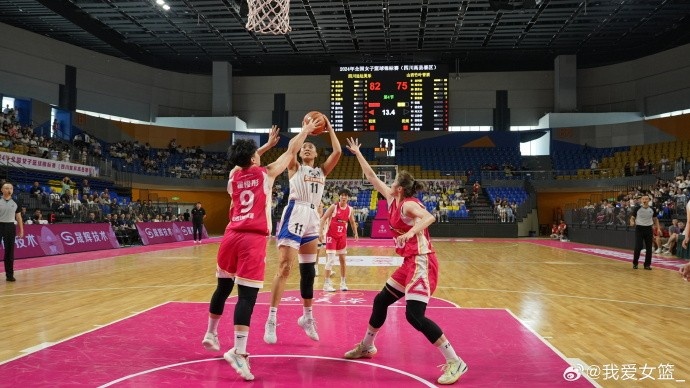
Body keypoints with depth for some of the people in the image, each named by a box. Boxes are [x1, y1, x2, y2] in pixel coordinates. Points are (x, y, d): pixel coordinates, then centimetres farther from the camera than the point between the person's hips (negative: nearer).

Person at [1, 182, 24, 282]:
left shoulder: (15, 203, 8)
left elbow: (19, 218, 12)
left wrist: (21, 230, 7)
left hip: (10, 227, 3)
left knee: (10, 251, 6)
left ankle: (9, 274, 11)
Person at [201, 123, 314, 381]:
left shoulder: (233, 176, 16)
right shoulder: (265, 173, 3)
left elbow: (245, 162, 39)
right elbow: (292, 151, 12)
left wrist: (268, 144, 45)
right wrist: (306, 130, 26)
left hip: (231, 236, 6)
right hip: (253, 239, -6)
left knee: (223, 287, 20)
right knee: (247, 294, -10)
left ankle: (211, 335, 36)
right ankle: (238, 351, -17)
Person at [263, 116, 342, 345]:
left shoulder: (322, 171, 20)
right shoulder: (294, 167, 10)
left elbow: (338, 152, 7)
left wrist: (329, 128, 13)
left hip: (313, 218, 5)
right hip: (294, 215, -5)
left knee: (308, 271, 11)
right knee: (285, 267, -13)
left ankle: (307, 317, 23)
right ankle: (272, 320, -9)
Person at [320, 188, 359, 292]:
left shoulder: (350, 209, 1)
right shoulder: (333, 207, -11)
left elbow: (352, 222, 16)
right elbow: (323, 219, -11)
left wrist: (355, 233, 7)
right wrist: (321, 232, -19)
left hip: (342, 236, 5)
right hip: (331, 236, -5)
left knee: (342, 259, 10)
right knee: (330, 259, -9)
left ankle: (343, 282, 21)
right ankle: (326, 284, -3)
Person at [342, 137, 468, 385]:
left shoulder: (408, 204, -12)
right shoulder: (392, 200, 11)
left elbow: (429, 217, -32)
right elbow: (372, 177, 20)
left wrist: (410, 232, -46)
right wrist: (357, 153, 24)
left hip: (421, 262, -9)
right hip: (410, 262, 9)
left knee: (414, 315, -18)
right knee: (381, 301, 18)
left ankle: (455, 362, -11)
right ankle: (366, 347, 37)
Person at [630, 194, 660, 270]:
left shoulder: (652, 209, 3)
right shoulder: (637, 208, -4)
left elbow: (655, 219, 14)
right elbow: (632, 217, 0)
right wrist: (632, 222, -22)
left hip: (648, 229, 3)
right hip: (639, 228, -3)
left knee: (649, 248, 3)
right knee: (638, 247, -7)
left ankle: (647, 264, 13)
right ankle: (635, 263, 9)